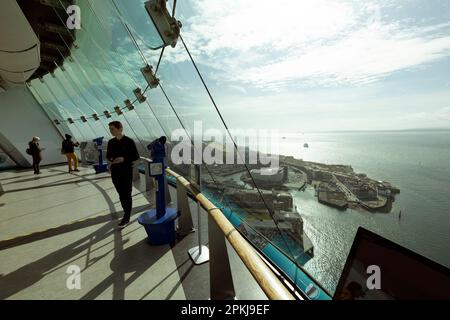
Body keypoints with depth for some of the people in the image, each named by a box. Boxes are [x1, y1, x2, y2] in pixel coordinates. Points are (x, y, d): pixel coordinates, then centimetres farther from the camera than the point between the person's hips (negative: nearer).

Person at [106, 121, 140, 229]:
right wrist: (111, 160, -6)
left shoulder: (129, 141, -8)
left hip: (127, 172, -4)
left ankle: (126, 218, 12)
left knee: (126, 195, 1)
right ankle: (126, 212, 31)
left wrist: (123, 159, -20)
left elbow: (136, 156, -6)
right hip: (115, 172, 5)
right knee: (121, 194, 13)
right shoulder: (111, 142, 6)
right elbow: (108, 155, 17)